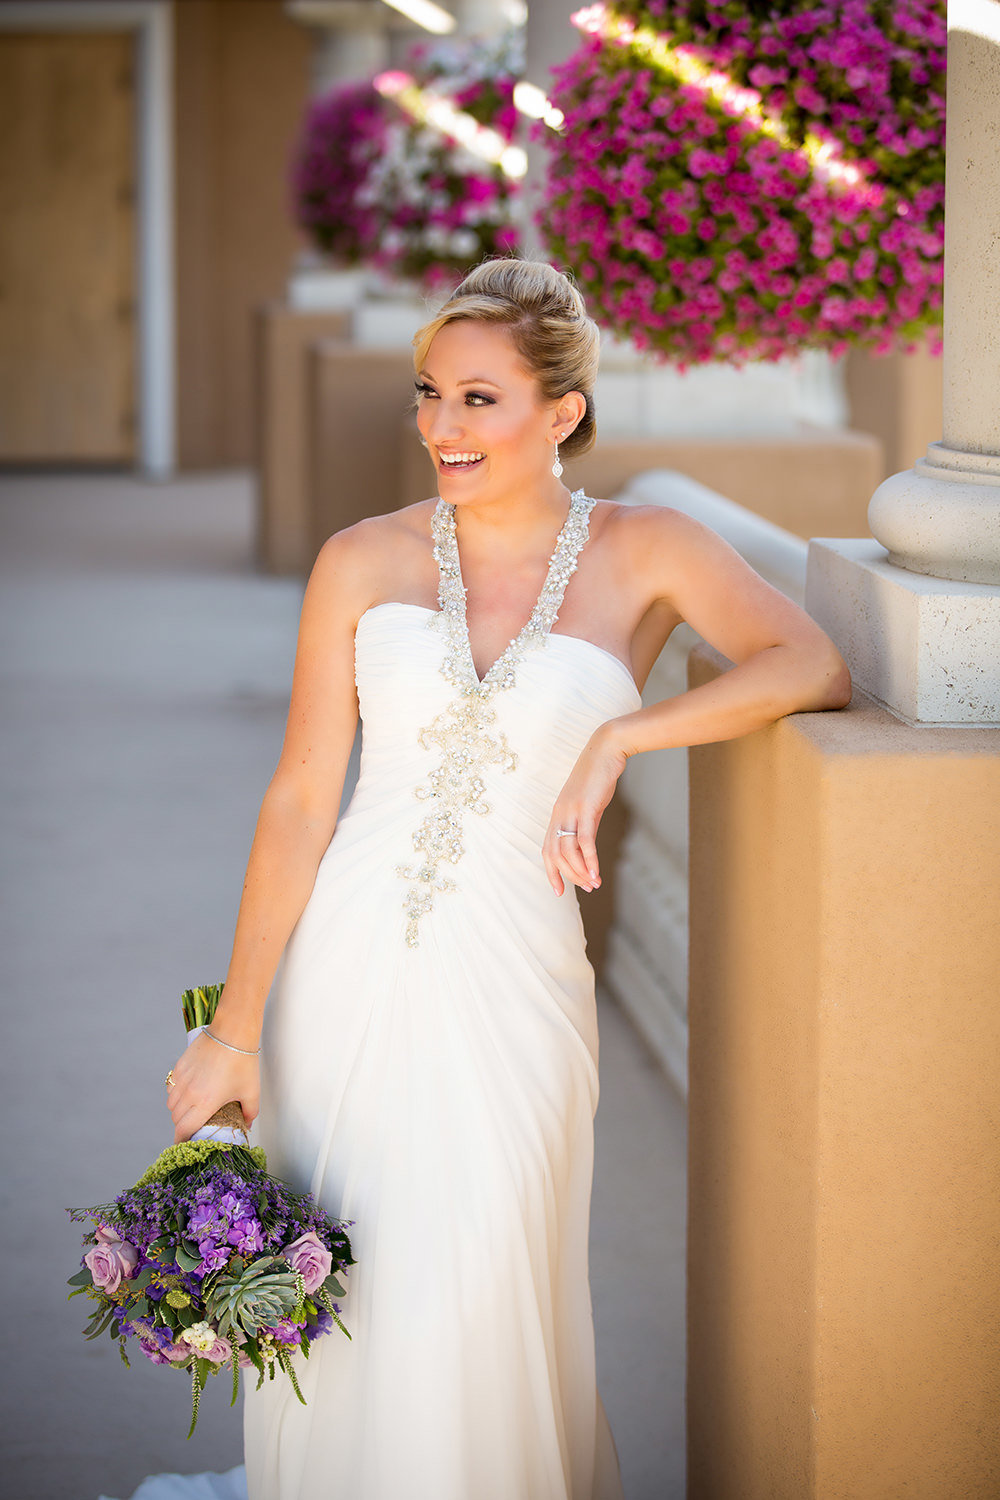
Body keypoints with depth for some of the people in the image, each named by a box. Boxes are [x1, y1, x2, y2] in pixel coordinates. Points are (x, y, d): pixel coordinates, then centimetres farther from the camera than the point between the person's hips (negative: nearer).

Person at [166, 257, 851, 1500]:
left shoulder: (645, 554, 1)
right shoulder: (362, 565, 3)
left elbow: (814, 666, -12)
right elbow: (301, 799, 2)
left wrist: (617, 737, -19)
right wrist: (234, 1027, 0)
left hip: (512, 980, -2)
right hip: (351, 968, 2)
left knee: (468, 1320, -3)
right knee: (333, 1320, 6)